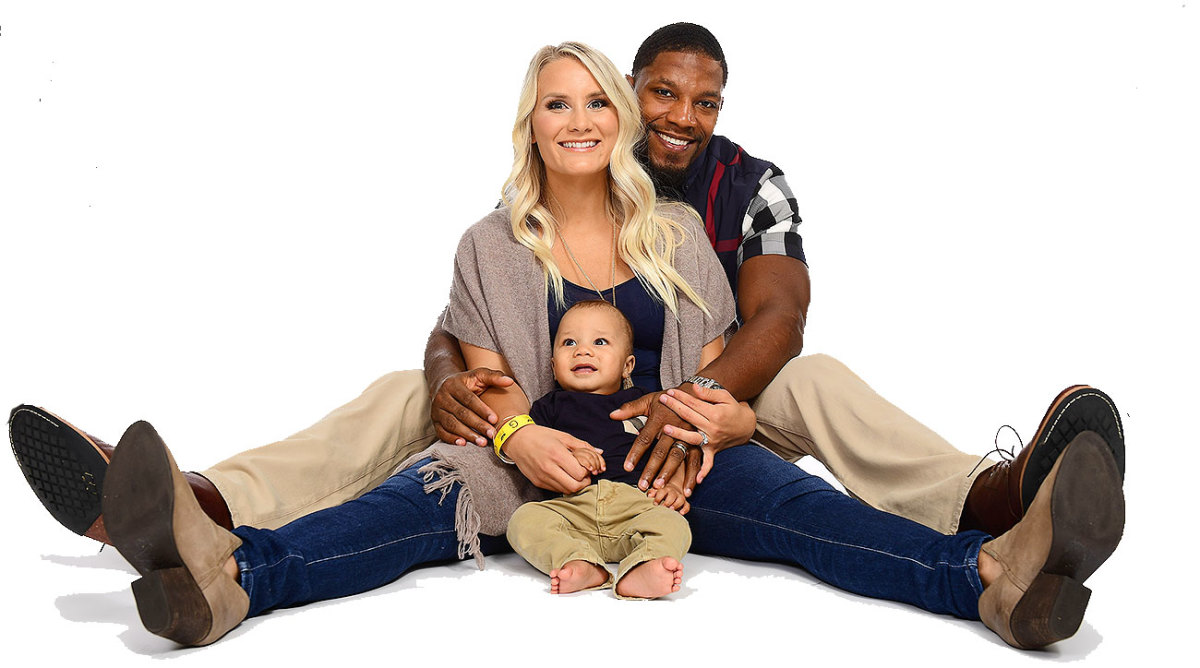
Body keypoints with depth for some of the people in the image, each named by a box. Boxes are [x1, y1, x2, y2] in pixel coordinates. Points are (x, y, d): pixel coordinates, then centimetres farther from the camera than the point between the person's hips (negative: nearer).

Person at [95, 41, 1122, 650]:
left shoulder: (678, 238, 14)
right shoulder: (492, 248, 11)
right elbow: (487, 384, 6)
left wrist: (718, 418, -12)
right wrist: (520, 436, -17)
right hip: (534, 466, -1)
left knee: (774, 490, -28)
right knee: (433, 487, -31)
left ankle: (994, 575, -52)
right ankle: (231, 573, -58)